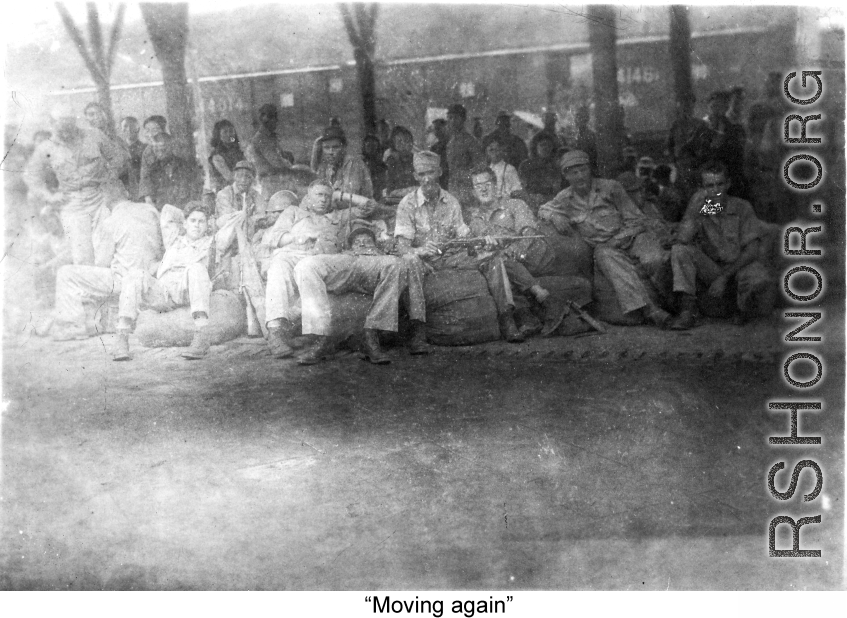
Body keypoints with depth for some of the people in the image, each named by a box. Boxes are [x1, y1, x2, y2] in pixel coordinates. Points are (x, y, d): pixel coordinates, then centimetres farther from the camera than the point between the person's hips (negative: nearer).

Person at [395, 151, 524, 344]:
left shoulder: (452, 202, 6)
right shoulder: (408, 204, -7)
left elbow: (463, 236, 5)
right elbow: (402, 246, -15)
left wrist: (483, 242, -17)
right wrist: (419, 250, -38)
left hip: (449, 257, 4)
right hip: (424, 260, -4)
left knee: (492, 256, -13)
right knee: (411, 261, -39)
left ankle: (506, 319, -14)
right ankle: (418, 330, -42)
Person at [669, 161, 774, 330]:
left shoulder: (742, 208, -7)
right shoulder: (698, 205, -2)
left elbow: (752, 251, -12)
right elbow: (682, 240, -16)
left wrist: (725, 276, -21)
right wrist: (694, 212, -27)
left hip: (740, 266, -2)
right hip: (710, 268, 2)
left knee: (764, 282, -35)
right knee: (679, 251, -24)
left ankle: (743, 310, 1)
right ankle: (687, 311, -27)